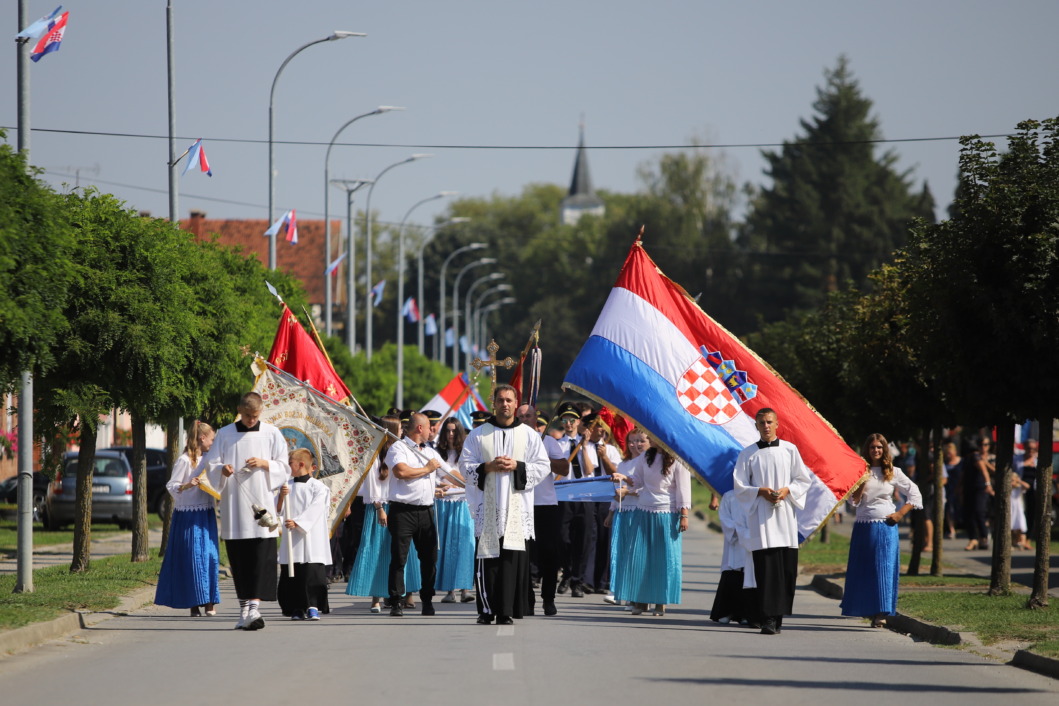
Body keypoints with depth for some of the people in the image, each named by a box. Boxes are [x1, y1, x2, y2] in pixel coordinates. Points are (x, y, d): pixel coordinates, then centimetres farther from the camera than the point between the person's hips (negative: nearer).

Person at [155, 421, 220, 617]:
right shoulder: (184, 460, -7)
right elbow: (171, 486, -11)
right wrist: (187, 485, -26)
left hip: (206, 514, 7)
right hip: (188, 515, -7)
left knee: (210, 556, 0)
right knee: (193, 557, -7)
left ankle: (209, 602, 1)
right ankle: (194, 604, -4)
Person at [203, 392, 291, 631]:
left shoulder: (271, 434, 8)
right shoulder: (225, 434, 8)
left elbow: (284, 467, 8)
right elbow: (211, 465, 7)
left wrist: (264, 464, -11)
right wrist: (222, 469, -15)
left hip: (261, 503, -1)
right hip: (233, 505, 1)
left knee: (261, 559, -12)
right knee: (238, 558, 2)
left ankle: (254, 606, -19)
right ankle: (245, 607, 9)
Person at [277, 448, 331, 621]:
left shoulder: (317, 487, -2)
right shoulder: (287, 485, 11)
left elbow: (314, 510, -11)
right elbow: (279, 511, 8)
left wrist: (297, 522, -20)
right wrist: (281, 497, -10)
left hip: (311, 538, -4)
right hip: (291, 539, 4)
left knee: (313, 573, -9)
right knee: (291, 574, 2)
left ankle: (313, 606, -6)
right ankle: (297, 608, 8)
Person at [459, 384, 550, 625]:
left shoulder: (529, 435, 10)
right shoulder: (478, 434, 10)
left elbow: (543, 467, 6)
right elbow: (465, 465, 7)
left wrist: (517, 466, -9)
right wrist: (488, 467, -10)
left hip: (517, 505, 0)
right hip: (487, 506, 0)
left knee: (513, 557, -7)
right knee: (487, 558, -4)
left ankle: (506, 611, -5)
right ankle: (486, 610, 1)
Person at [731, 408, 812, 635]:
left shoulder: (790, 450, 8)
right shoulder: (747, 454, 6)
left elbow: (804, 480, 9)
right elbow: (739, 486, 5)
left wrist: (787, 490, -9)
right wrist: (761, 491, -11)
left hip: (785, 516, 2)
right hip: (761, 516, -2)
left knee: (787, 567, -1)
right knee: (766, 568, -9)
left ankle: (779, 614, 9)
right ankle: (768, 619, -11)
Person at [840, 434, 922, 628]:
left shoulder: (893, 473, 4)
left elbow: (914, 494, 9)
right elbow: (854, 500, 0)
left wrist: (900, 514, -2)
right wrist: (862, 479, -10)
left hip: (885, 527, -2)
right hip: (863, 527, 2)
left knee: (884, 567, -10)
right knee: (863, 569, 4)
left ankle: (881, 613, -14)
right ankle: (867, 610, 15)